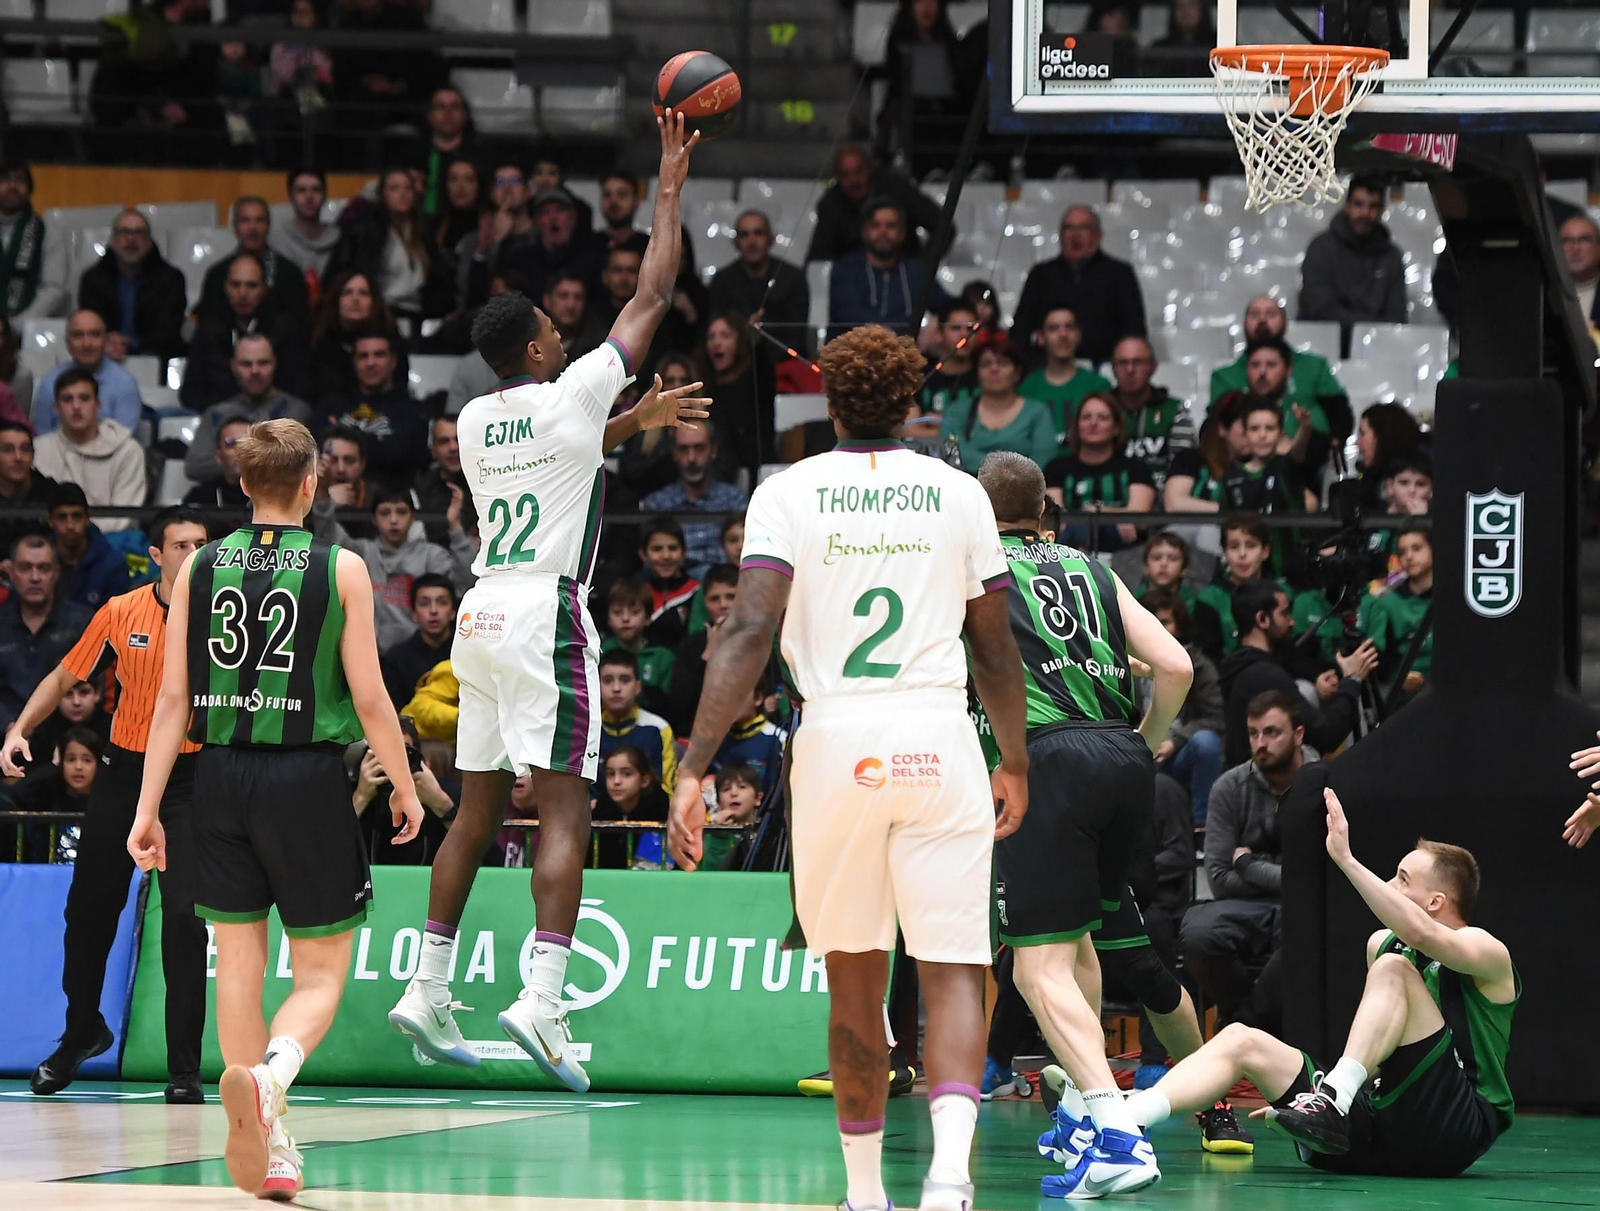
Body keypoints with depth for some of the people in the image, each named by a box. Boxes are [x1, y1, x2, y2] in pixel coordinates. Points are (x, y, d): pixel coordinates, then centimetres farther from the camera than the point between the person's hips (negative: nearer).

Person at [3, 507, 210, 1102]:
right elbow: (64, 678, 11)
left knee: (185, 916, -15)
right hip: (125, 769, 3)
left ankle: (184, 1071, -9)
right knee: (88, 908, 11)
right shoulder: (120, 614, 0)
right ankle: (82, 1032, 37)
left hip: (191, 779, -3)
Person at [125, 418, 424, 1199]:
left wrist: (148, 808, 5)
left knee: (238, 964, 13)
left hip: (221, 775, 3)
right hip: (307, 778, -3)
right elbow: (369, 700, -4)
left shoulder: (199, 567, 4)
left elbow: (174, 698, 2)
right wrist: (405, 786, 10)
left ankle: (268, 1148, 14)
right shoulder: (340, 569, -4)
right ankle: (268, 1077, -27)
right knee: (321, 973, 3)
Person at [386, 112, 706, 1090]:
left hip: (482, 613, 7)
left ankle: (429, 991, 18)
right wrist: (670, 188, 7)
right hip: (546, 615, -7)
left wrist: (635, 421, 35)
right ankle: (543, 999, -21)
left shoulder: (477, 420, 12)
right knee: (564, 807, -9)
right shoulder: (571, 396, -7)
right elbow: (653, 296, -1)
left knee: (479, 807, 15)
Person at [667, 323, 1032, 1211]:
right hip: (940, 739, 0)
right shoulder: (959, 494, 7)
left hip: (836, 739, 0)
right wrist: (1015, 764, 26)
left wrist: (693, 771, -12)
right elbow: (997, 651, 11)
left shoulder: (788, 492, 2)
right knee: (952, 972, -2)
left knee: (854, 980, 14)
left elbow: (748, 633, -10)